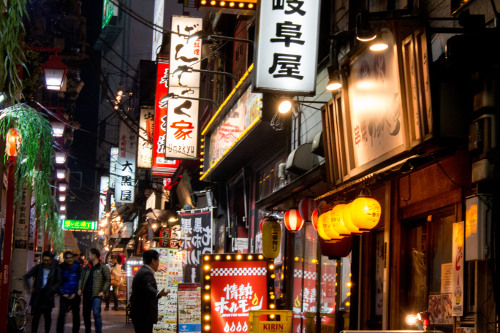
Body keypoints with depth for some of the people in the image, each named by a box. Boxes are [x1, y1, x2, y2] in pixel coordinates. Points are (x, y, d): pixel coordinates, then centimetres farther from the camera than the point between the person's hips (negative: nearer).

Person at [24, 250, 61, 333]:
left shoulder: (55, 269, 0)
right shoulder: (38, 267, 2)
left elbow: (58, 282, 3)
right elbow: (27, 276, 5)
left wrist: (52, 290, -13)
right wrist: (30, 287, -6)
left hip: (48, 296, 0)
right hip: (37, 295, 0)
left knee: (47, 316, 6)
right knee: (36, 316, 1)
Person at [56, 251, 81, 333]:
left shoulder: (77, 267, 0)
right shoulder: (61, 268, -1)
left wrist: (75, 294, -7)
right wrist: (62, 293, -8)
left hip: (75, 295, 1)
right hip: (65, 296, -1)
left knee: (76, 314, 8)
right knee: (62, 314, -10)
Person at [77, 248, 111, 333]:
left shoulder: (103, 267, -3)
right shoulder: (86, 267, 14)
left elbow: (108, 280, -3)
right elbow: (81, 278, 17)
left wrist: (103, 291, -11)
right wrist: (80, 289, 2)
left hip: (96, 295, -6)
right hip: (86, 294, 6)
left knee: (96, 313, -19)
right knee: (85, 314, 13)